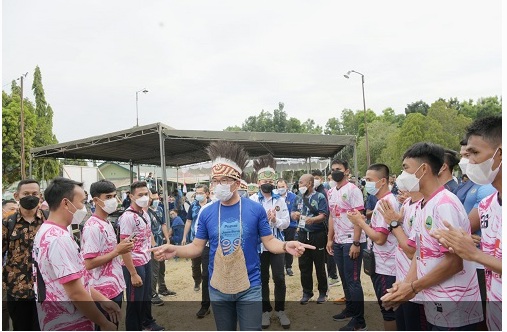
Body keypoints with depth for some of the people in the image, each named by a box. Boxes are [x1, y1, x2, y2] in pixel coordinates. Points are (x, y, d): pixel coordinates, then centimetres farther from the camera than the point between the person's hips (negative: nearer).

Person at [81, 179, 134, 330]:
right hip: (104, 290, -9)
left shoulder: (107, 223, 9)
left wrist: (121, 249, 4)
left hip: (115, 286, 9)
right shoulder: (92, 227, -20)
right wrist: (117, 251, -20)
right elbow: (89, 263, -24)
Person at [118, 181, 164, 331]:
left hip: (146, 261, 8)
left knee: (146, 295, 24)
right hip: (134, 265, -8)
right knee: (135, 302, 8)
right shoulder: (127, 217, -20)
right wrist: (133, 274, -19)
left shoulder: (145, 213, 4)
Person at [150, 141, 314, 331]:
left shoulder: (256, 209, -9)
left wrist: (286, 246, -24)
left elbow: (269, 241, -4)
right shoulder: (207, 212, -4)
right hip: (218, 288, 3)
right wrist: (175, 250, -17)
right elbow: (197, 247, 1)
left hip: (249, 287, -2)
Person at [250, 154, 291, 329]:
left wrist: (275, 220, -19)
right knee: (262, 279, 11)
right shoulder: (252, 200, -4)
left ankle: (280, 310, 23)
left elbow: (286, 222, 0)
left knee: (279, 278, 4)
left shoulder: (280, 200, 4)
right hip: (259, 245, -1)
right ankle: (266, 310, 27)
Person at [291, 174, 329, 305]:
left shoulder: (320, 197, -7)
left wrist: (312, 219, -35)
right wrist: (294, 214, -11)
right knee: (304, 265, 10)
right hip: (303, 234, 5)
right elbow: (292, 213, 14)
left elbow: (323, 215, -15)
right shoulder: (299, 198, 11)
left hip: (318, 235, -5)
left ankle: (322, 292, 21)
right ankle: (307, 292, 24)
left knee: (319, 265, 5)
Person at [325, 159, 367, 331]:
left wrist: (356, 243, -19)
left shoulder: (352, 189, -12)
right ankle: (350, 309, 32)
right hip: (338, 242, 7)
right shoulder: (331, 192, 10)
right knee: (344, 278, 17)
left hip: (352, 242, -7)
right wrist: (330, 239, 13)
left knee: (353, 281, -1)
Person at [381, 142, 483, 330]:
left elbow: (454, 262, -21)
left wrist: (413, 287, -14)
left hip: (453, 307, -8)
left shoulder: (444, 204, -19)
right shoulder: (422, 206, 8)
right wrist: (406, 284, -6)